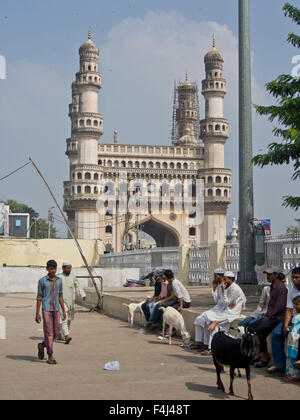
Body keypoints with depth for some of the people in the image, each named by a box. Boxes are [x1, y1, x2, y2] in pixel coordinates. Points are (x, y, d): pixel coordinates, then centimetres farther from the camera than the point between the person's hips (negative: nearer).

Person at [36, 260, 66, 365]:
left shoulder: (59, 280, 7)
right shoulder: (42, 281, -6)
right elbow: (39, 297, -4)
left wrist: (63, 311, 9)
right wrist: (37, 313, -6)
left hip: (56, 310, 5)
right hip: (46, 310, -5)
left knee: (56, 332, 7)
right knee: (49, 332, -5)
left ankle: (42, 345, 33)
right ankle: (50, 357, 2)